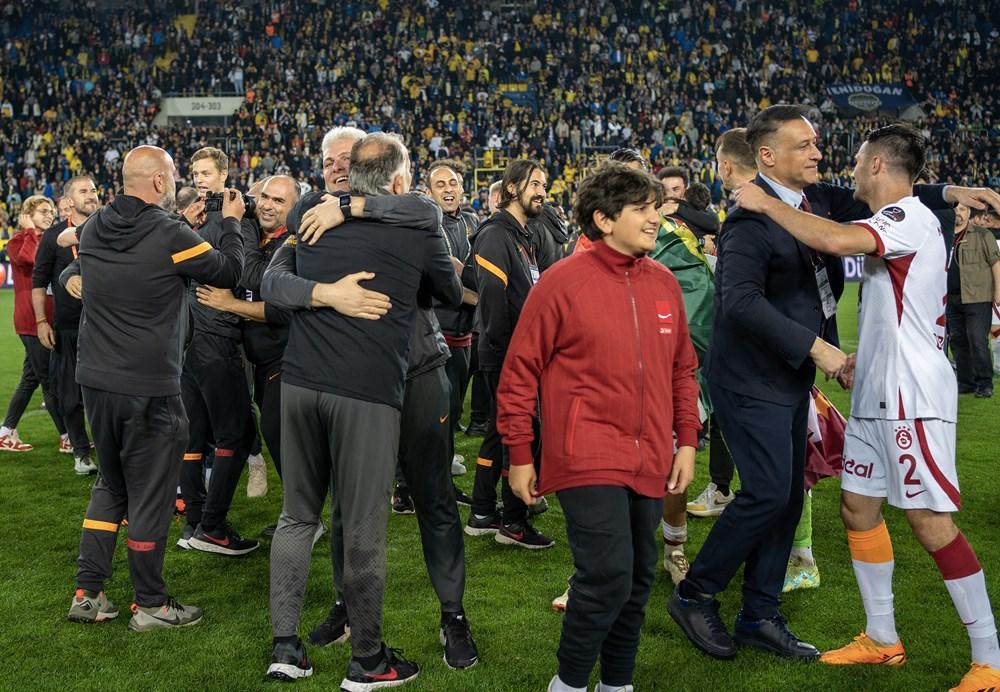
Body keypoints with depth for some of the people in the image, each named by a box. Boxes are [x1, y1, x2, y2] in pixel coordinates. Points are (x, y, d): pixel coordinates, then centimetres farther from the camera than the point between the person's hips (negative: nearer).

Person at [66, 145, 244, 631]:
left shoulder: (93, 229, 3)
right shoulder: (170, 235, -16)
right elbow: (229, 271, -4)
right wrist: (231, 223, 12)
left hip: (95, 380, 7)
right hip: (149, 389, -6)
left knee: (110, 486, 20)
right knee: (150, 496, 6)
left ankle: (87, 594, 23)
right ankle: (150, 605, 17)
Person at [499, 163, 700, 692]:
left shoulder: (664, 283, 9)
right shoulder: (562, 282, -7)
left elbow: (683, 369, 17)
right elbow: (519, 371, -4)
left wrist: (686, 441, 11)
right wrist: (519, 456, -3)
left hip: (649, 462, 6)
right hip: (588, 459, -6)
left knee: (638, 579, 12)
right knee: (608, 577, -12)